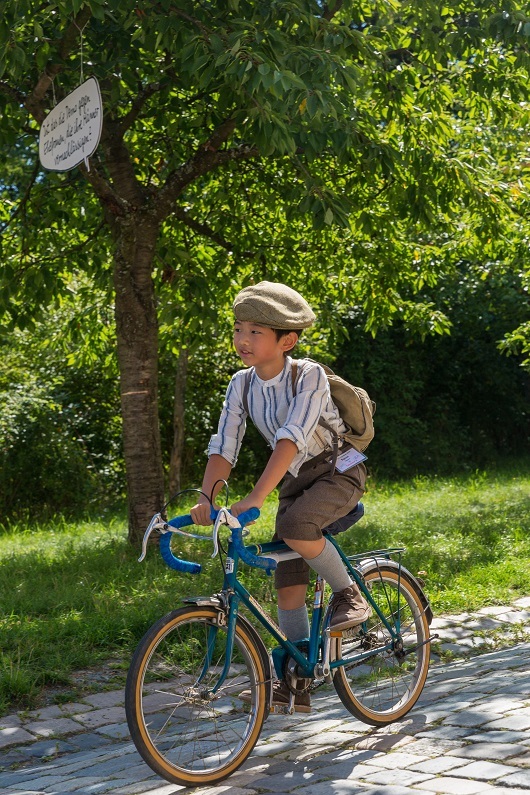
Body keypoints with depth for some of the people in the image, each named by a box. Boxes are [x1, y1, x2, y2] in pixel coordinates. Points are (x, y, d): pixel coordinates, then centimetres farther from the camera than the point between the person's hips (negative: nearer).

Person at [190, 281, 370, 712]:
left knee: (293, 525, -34)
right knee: (287, 584, 1)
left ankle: (349, 593, -10)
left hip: (339, 472, -6)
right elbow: (223, 447, -10)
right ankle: (296, 683, 10)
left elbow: (291, 439, -34)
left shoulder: (309, 375, -23)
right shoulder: (242, 384, -6)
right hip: (295, 480, 6)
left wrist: (253, 500, -43)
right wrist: (205, 499, -26)